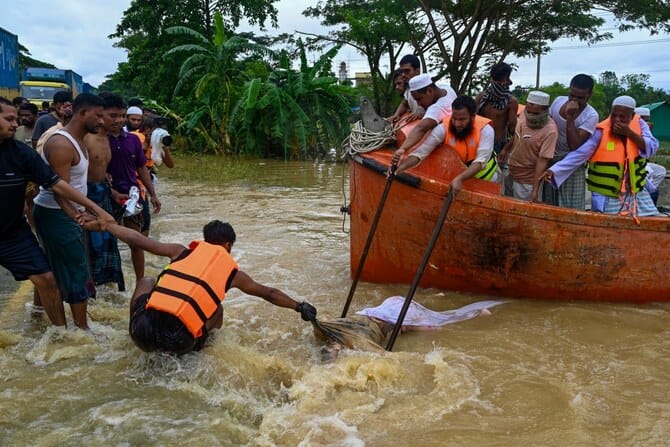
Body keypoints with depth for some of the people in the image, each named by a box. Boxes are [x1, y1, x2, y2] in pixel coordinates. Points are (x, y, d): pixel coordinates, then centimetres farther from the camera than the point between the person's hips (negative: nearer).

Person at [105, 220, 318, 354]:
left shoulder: (182, 252, 14)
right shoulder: (233, 272, 14)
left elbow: (137, 240, 17)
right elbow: (270, 294, 26)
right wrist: (300, 306, 40)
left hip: (142, 330, 0)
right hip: (178, 344, 0)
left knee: (146, 281, 32)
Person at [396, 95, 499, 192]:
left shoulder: (485, 130, -30)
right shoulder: (444, 128, -27)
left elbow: (480, 162, -37)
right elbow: (421, 151, -33)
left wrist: (460, 178, -53)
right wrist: (400, 167, -49)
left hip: (484, 174, 0)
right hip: (456, 171, 1)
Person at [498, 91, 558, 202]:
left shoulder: (550, 130, -26)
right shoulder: (524, 114, -6)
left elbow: (543, 161, -29)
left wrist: (535, 190, -32)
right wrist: (506, 149, 20)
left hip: (528, 181, -7)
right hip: (512, 174, 7)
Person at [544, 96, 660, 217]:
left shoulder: (639, 124, -2)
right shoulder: (601, 132, -15)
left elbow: (652, 149, -9)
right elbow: (579, 154, -21)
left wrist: (629, 133, -21)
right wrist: (554, 170, -33)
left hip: (636, 194, 4)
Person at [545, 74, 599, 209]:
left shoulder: (591, 116, -17)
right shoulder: (558, 101, -2)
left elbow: (574, 146, -26)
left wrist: (570, 117, -29)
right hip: (550, 160, 5)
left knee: (571, 208, -4)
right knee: (546, 205, 11)